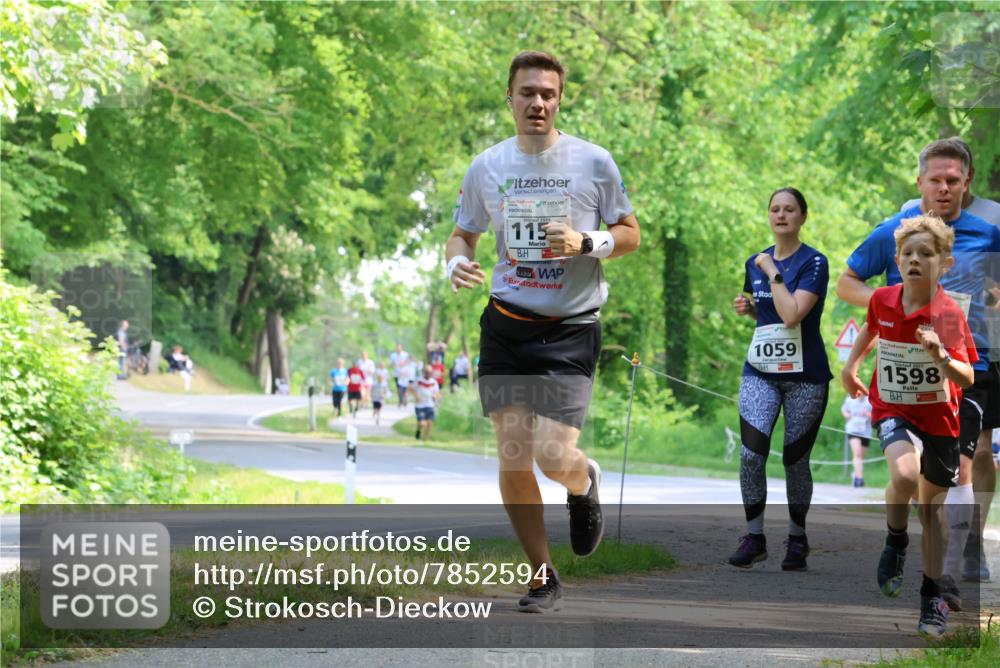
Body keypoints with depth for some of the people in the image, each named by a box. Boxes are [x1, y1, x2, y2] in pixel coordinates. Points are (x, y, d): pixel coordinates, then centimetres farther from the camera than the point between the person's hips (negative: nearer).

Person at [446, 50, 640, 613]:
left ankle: (586, 483, 26)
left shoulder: (593, 161, -3)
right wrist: (457, 263, -6)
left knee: (554, 457, -13)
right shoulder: (487, 167, 5)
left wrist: (586, 243, -15)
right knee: (512, 457, -2)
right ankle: (543, 576, 15)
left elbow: (630, 234, 5)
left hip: (572, 330, -3)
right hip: (505, 325, 3)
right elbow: (464, 234, 17)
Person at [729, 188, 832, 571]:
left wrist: (773, 273, -15)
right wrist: (745, 308, 4)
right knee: (751, 453, -12)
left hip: (805, 376, -4)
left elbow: (791, 314, -22)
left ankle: (797, 539, 21)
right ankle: (754, 537, -2)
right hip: (760, 372, 4)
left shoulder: (814, 262, -9)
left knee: (795, 460, 4)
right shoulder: (756, 263, 9)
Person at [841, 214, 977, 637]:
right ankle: (894, 546, -2)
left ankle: (932, 596, 23)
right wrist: (851, 364, 18)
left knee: (931, 507, 8)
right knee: (905, 475, -29)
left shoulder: (949, 314, -19)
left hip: (938, 416, -1)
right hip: (892, 409, 1)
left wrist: (941, 356, -43)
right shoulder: (883, 300, -9)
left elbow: (967, 379, -27)